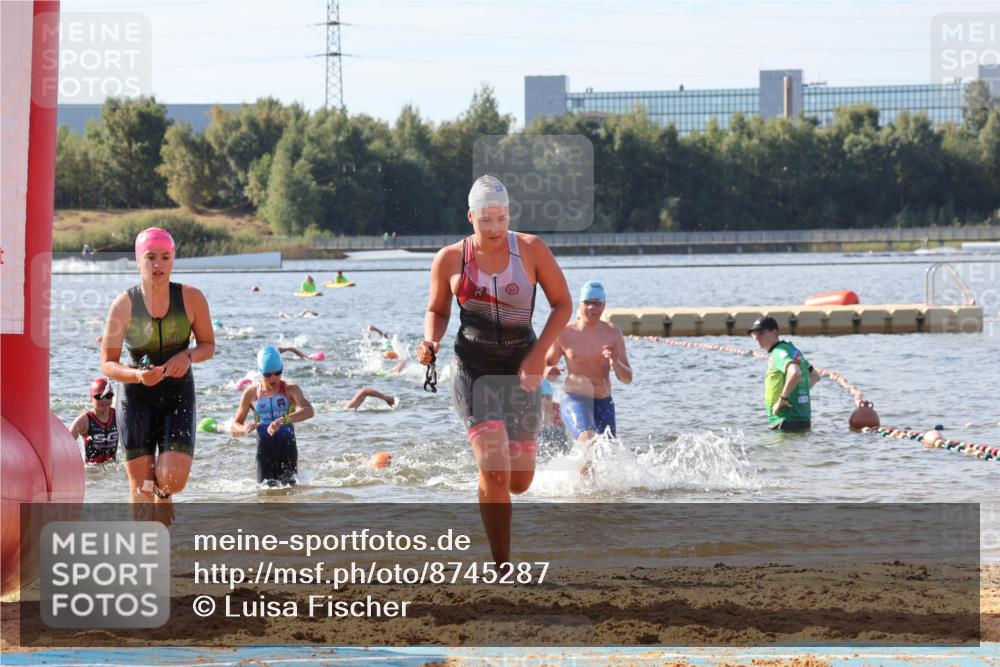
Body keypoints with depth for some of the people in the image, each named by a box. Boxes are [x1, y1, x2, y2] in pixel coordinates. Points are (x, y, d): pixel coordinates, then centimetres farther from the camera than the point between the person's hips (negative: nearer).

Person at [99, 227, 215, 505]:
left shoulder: (192, 299, -7)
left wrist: (187, 356, -16)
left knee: (174, 479, -12)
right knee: (140, 484, -2)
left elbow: (208, 345, 7)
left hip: (178, 395, 1)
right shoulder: (124, 305, -11)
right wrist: (137, 376, -27)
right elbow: (107, 364, -7)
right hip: (135, 397, -1)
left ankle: (163, 494, 26)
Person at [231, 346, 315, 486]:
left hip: (287, 449, -1)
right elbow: (234, 426, 9)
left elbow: (308, 410, -21)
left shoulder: (290, 389, -2)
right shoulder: (251, 393, 4)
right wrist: (245, 429, -17)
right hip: (264, 452, 1)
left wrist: (283, 420, -37)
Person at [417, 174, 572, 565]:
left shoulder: (531, 250, -3)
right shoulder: (449, 260, -1)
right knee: (495, 474, -18)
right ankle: (502, 567, -8)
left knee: (519, 482, 4)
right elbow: (437, 311, 13)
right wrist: (431, 342, -8)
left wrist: (539, 353, -9)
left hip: (520, 371, 2)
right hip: (473, 370, -2)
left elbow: (562, 303, 3)